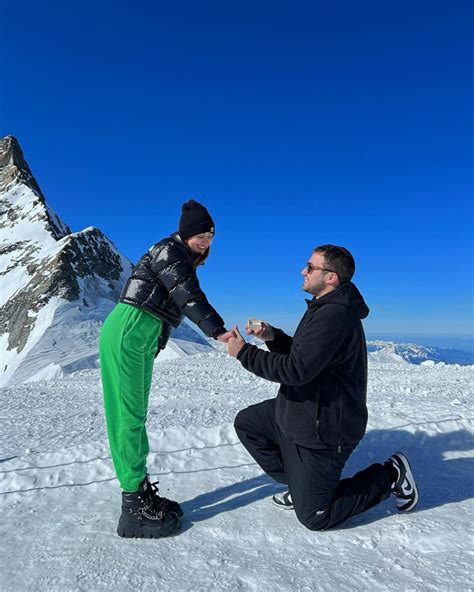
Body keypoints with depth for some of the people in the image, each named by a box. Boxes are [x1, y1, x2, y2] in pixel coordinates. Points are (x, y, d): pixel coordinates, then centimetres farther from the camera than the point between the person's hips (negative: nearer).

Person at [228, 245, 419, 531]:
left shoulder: (334, 316, -27)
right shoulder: (327, 309, 7)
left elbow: (296, 370, -32)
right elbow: (302, 354, 14)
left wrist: (244, 352, -23)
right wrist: (272, 336, -3)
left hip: (322, 430, -10)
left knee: (314, 517, 5)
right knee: (246, 423, 14)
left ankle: (390, 476, 15)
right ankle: (300, 484, 21)